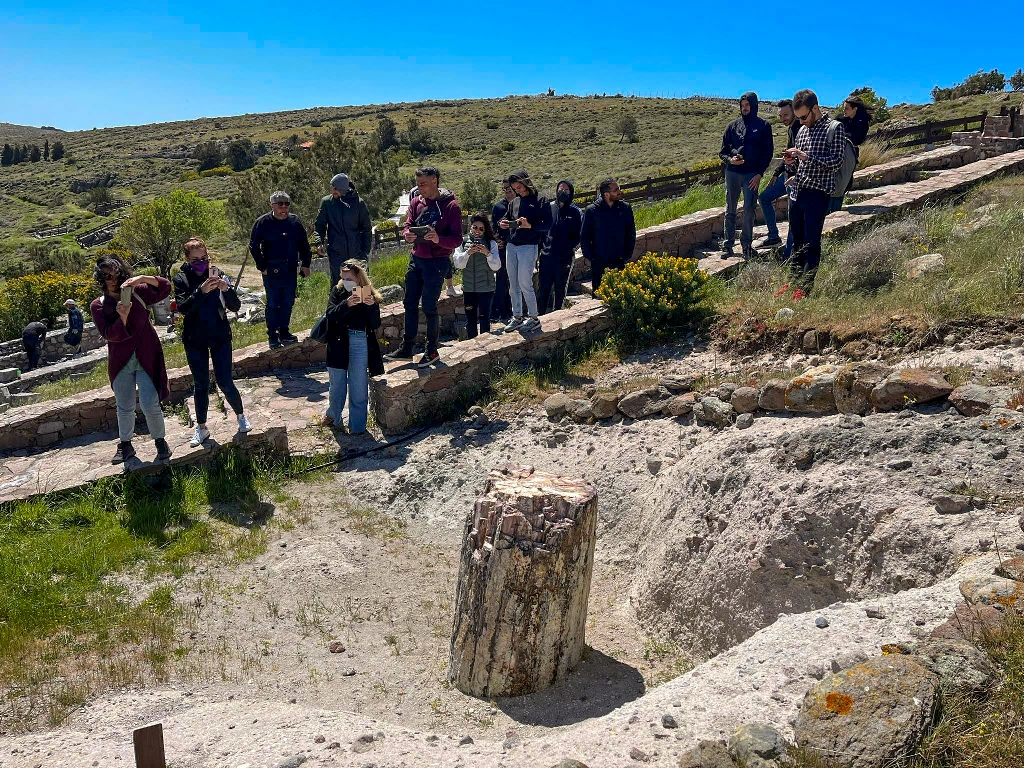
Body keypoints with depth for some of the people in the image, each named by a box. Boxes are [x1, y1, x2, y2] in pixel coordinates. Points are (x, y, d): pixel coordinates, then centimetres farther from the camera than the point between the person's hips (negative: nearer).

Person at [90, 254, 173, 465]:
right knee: (124, 407, 13)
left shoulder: (138, 293, -1)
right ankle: (125, 445, 30)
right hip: (121, 362, 2)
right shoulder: (98, 306, -1)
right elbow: (109, 334, -12)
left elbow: (165, 287, -10)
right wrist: (122, 317, -30)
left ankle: (160, 441, 15)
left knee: (150, 405, -6)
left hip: (146, 358, -2)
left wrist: (143, 278, -26)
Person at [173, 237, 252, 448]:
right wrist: (201, 291, -34)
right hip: (195, 340, 0)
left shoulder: (217, 274, -4)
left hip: (220, 337, 0)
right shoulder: (181, 279, -6)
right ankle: (201, 428, 22)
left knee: (225, 383, 0)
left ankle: (241, 416, 25)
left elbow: (235, 307, -8)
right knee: (201, 385, 9)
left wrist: (227, 289, -28)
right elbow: (183, 308, -21)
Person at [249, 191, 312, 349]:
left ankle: (283, 332, 24)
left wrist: (305, 264, 8)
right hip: (271, 271, -4)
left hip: (291, 270, 4)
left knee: (288, 303, 10)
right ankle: (272, 336, 11)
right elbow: (253, 246, 0)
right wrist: (262, 267, -4)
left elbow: (304, 245, 14)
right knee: (272, 304, 1)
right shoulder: (263, 222, -5)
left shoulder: (295, 222, 5)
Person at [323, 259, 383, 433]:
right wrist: (346, 304, -30)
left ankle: (357, 425, 16)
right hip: (338, 343, 1)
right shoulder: (337, 291, 1)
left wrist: (371, 306, -23)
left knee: (358, 388, 4)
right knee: (337, 385, 15)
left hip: (360, 343, -1)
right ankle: (333, 417, 37)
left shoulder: (369, 295, -1)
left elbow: (375, 324, -6)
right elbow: (331, 314, -13)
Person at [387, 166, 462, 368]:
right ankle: (407, 348, 21)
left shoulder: (450, 206, -11)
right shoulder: (416, 202, 6)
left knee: (429, 307, -1)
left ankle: (432, 351, 14)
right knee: (410, 304, 10)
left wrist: (438, 239, -31)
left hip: (436, 262, -6)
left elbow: (457, 240, -12)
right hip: (416, 259, 6)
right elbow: (407, 225, 9)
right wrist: (407, 234, -15)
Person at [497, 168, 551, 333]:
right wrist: (503, 223, 2)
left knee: (525, 283, -8)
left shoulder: (540, 201, -4)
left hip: (528, 246, -6)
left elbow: (547, 224, -10)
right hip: (511, 246, 7)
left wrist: (530, 225, -24)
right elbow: (506, 217, 26)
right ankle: (517, 317, 18)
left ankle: (534, 318, 4)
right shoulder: (514, 202, 15)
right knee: (513, 285, 8)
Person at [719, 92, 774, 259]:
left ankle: (747, 245, 6)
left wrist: (759, 173, -7)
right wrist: (730, 159, -11)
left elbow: (768, 153, 3)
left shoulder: (763, 126, 3)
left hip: (752, 174, -2)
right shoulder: (733, 125, 8)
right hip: (732, 173, 2)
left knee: (749, 210, -3)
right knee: (730, 210, 5)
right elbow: (723, 151, 11)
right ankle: (727, 245, 10)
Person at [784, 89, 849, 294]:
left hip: (817, 193, -7)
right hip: (796, 191, 7)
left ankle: (805, 287, 0)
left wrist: (806, 156, -19)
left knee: (811, 242, -4)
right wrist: (791, 162, -1)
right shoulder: (802, 130, 15)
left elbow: (836, 161, -13)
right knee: (797, 241, 13)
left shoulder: (835, 128, -5)